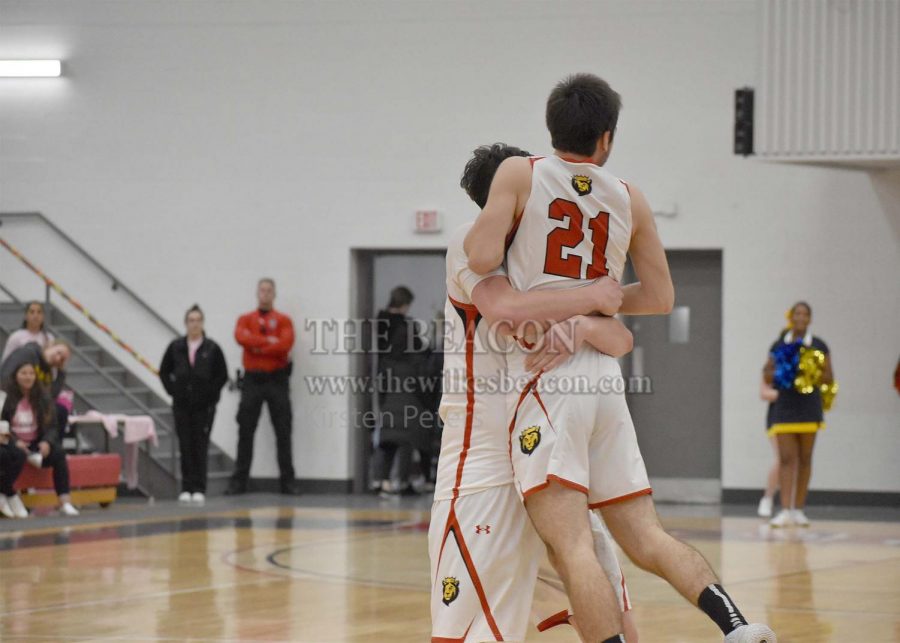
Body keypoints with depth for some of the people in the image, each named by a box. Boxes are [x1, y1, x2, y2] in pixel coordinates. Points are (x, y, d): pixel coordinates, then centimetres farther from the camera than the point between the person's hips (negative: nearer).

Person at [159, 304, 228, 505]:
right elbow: (164, 372, 12)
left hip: (204, 405, -2)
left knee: (200, 446, -1)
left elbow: (222, 375, 1)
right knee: (185, 446, 3)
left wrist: (210, 394, -4)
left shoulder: (212, 349, -3)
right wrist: (173, 390, 3)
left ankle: (199, 489, 2)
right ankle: (186, 488, 8)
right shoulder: (176, 347, 2)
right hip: (182, 405, 2)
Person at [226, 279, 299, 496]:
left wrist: (257, 346, -10)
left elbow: (286, 343, -12)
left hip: (277, 380, -1)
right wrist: (269, 341, -13)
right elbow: (241, 337, -11)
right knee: (245, 431, 1)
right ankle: (239, 480, 4)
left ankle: (287, 481, 4)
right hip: (252, 380, 1)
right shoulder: (245, 319, 11)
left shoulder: (283, 320, 7)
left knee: (283, 432, 0)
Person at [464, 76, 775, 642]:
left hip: (546, 376, -5)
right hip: (605, 377, 5)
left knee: (571, 544, -14)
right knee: (645, 536, 10)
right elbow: (659, 298, 16)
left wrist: (476, 229, 10)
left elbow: (482, 258, -11)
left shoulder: (520, 174, 1)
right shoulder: (629, 198, 13)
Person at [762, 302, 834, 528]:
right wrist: (779, 372, -12)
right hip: (784, 407, 0)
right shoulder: (779, 345, 7)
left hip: (808, 407, 0)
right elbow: (767, 375, 8)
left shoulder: (818, 346, 5)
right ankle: (785, 511, -12)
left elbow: (829, 377, 5)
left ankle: (798, 509, 13)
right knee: (786, 458, -8)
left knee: (804, 458, 5)